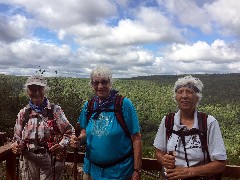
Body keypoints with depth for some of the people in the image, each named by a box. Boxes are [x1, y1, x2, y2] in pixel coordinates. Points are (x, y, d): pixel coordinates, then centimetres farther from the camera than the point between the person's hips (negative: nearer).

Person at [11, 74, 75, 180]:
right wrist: (16, 146, -11)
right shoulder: (23, 113, 2)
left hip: (51, 160, -3)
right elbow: (18, 137, 10)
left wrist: (62, 145, -22)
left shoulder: (55, 110, -7)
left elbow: (69, 132, -5)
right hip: (29, 160, 3)